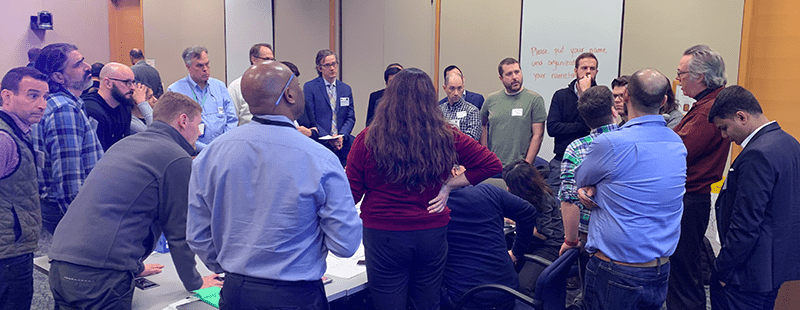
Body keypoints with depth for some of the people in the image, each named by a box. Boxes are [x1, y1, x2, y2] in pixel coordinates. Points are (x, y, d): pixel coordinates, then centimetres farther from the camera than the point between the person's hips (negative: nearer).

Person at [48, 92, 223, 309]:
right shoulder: (177, 160, -6)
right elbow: (179, 232, -1)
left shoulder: (125, 144, 19)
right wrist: (195, 283, 14)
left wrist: (136, 267, 40)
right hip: (100, 275, -8)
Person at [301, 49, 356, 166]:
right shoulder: (309, 87, 2)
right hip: (319, 145, -4)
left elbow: (351, 118, 14)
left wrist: (342, 135, -6)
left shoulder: (346, 89, 16)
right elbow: (309, 119, -4)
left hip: (342, 145, 4)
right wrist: (328, 139, -12)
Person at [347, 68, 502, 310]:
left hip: (384, 237, -2)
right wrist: (448, 187, 3)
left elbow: (351, 194, -6)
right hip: (432, 235, 3)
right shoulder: (446, 137, -5)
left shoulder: (368, 139, -11)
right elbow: (492, 165, 2)